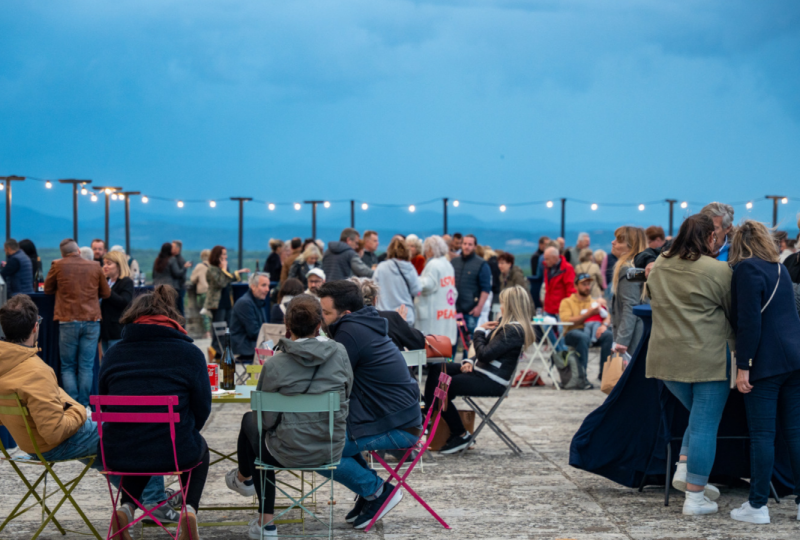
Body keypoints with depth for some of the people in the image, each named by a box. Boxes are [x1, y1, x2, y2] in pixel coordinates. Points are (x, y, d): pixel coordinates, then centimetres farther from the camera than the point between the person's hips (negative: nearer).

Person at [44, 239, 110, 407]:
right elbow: (106, 293, 14)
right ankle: (84, 406, 1)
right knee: (86, 367, 4)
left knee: (68, 367, 7)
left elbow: (47, 289, 13)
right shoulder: (95, 267, 4)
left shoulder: (58, 266, 0)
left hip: (68, 322, -1)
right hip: (91, 321, 1)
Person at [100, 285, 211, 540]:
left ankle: (127, 506, 18)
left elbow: (104, 405, 11)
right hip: (174, 453, -2)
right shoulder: (190, 354, -4)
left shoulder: (113, 353, 3)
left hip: (118, 454, 2)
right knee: (199, 446, 35)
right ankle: (190, 508, 12)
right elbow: (202, 408, 1)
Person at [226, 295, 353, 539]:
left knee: (250, 421, 27)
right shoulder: (339, 353, -8)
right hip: (332, 450, 4)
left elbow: (266, 419, -11)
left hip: (290, 453, -4)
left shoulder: (274, 365, -19)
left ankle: (244, 478, 56)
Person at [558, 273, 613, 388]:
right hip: (573, 333, -3)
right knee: (583, 337, -39)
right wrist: (589, 313, -8)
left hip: (594, 335, 3)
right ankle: (582, 377, -39)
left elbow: (607, 317, 9)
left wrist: (604, 325, -15)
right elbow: (567, 321, -7)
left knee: (608, 335, -29)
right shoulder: (567, 302, 11)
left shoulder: (597, 302, 23)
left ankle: (604, 374, -28)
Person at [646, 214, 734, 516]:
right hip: (708, 358, -6)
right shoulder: (717, 270, -9)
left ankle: (684, 471, 11)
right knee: (705, 426, 1)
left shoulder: (658, 267, 8)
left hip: (665, 357, 6)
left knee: (699, 417, 23)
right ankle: (695, 497, 3)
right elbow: (734, 314, 0)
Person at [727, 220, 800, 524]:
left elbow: (749, 322, -17)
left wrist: (743, 367, -14)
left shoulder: (747, 268, -9)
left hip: (766, 362, -7)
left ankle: (757, 506, 2)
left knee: (761, 434, -3)